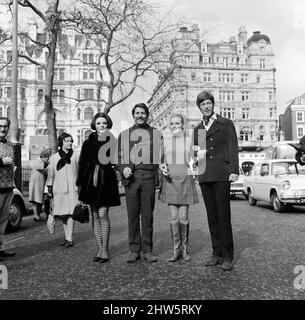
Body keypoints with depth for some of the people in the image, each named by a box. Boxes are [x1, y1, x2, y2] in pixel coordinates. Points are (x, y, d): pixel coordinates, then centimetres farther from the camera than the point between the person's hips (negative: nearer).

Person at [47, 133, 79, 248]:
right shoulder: (54, 158, 11)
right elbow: (51, 175, 14)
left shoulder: (76, 156, 7)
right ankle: (67, 238, 14)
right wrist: (49, 187, 8)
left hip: (72, 188, -2)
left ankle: (70, 239, -6)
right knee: (63, 214, 5)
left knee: (70, 213, -9)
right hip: (59, 189, 2)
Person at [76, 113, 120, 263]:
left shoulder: (112, 142, 3)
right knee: (95, 216, 7)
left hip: (106, 182, -3)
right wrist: (79, 184, 6)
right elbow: (82, 164, 9)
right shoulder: (88, 143, 9)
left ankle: (105, 249, 6)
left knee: (103, 214, -6)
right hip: (90, 181, 3)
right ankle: (99, 249, 16)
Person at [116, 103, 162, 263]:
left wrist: (162, 166, -5)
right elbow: (117, 157, 12)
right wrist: (123, 169, -4)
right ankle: (134, 250, 13)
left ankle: (147, 250, 12)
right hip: (130, 178, 1)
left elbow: (161, 155, 13)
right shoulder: (124, 134, 16)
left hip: (149, 177, 0)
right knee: (132, 215, 2)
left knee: (147, 215, 2)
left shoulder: (155, 133, 14)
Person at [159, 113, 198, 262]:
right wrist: (162, 167, -8)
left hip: (185, 179, -1)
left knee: (183, 217, 0)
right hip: (170, 179, 1)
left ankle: (185, 248, 18)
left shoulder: (189, 139, 5)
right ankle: (176, 249, 13)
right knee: (174, 217, 1)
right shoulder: (165, 139, 7)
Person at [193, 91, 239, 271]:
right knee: (212, 216, 7)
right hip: (205, 177, 4)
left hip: (221, 175, -4)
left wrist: (234, 170, -11)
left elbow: (233, 148, 0)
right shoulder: (197, 129, 19)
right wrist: (197, 154, 1)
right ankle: (217, 254, 15)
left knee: (223, 216, -6)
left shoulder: (226, 123, 7)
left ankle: (227, 257, 3)